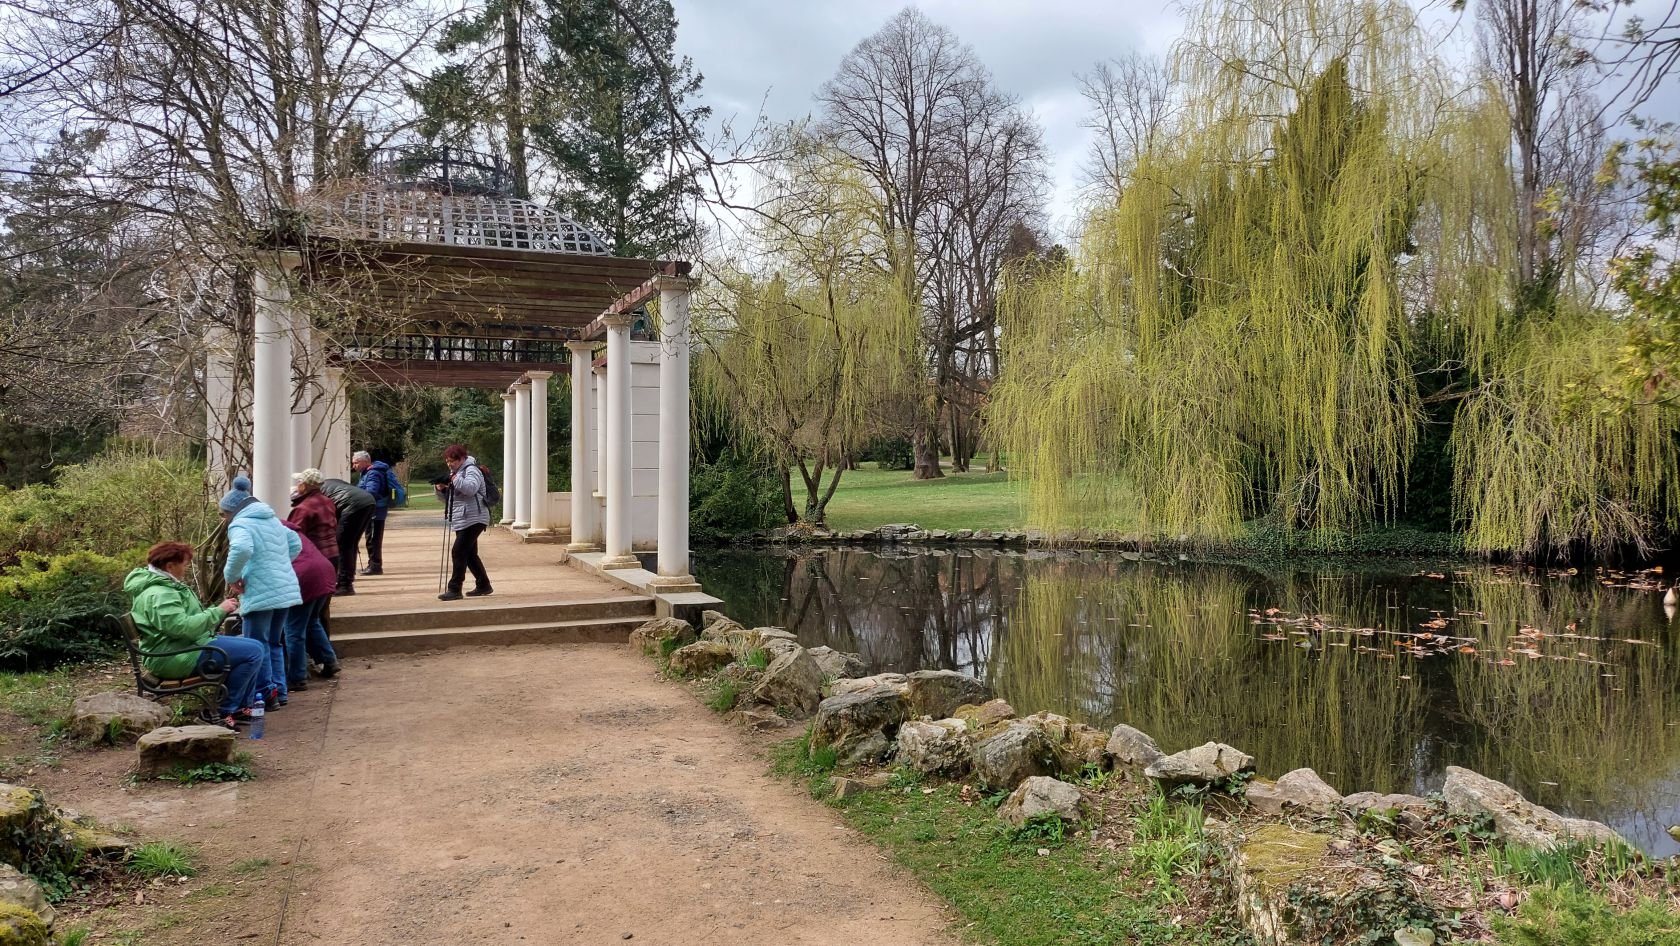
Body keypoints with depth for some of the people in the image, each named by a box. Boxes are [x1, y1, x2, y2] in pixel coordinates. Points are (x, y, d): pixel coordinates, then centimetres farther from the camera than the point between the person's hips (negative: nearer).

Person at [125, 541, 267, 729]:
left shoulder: (168, 586, 16)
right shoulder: (159, 595, -19)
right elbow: (183, 627, -30)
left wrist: (220, 610, 8)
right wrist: (218, 611, -22)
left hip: (187, 647, 12)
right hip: (177, 657, -12)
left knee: (257, 646, 15)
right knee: (253, 651, -21)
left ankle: (245, 705, 14)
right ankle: (226, 712, -11)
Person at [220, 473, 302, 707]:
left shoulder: (240, 525, -8)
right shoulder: (273, 520, 18)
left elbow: (241, 550, -28)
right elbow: (295, 544, 25)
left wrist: (231, 576, -14)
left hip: (261, 593, -8)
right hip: (285, 589, 8)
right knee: (275, 643, 18)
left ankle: (267, 694, 3)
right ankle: (279, 692, 21)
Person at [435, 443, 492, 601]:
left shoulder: (471, 470, -8)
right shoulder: (455, 472, 21)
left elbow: (471, 488, -29)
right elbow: (449, 498, 24)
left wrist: (455, 479, -26)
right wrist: (442, 489, 5)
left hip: (472, 520, -10)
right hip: (461, 521, 10)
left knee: (458, 551, -14)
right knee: (469, 554, 14)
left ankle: (455, 589, -13)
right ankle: (483, 585, 23)